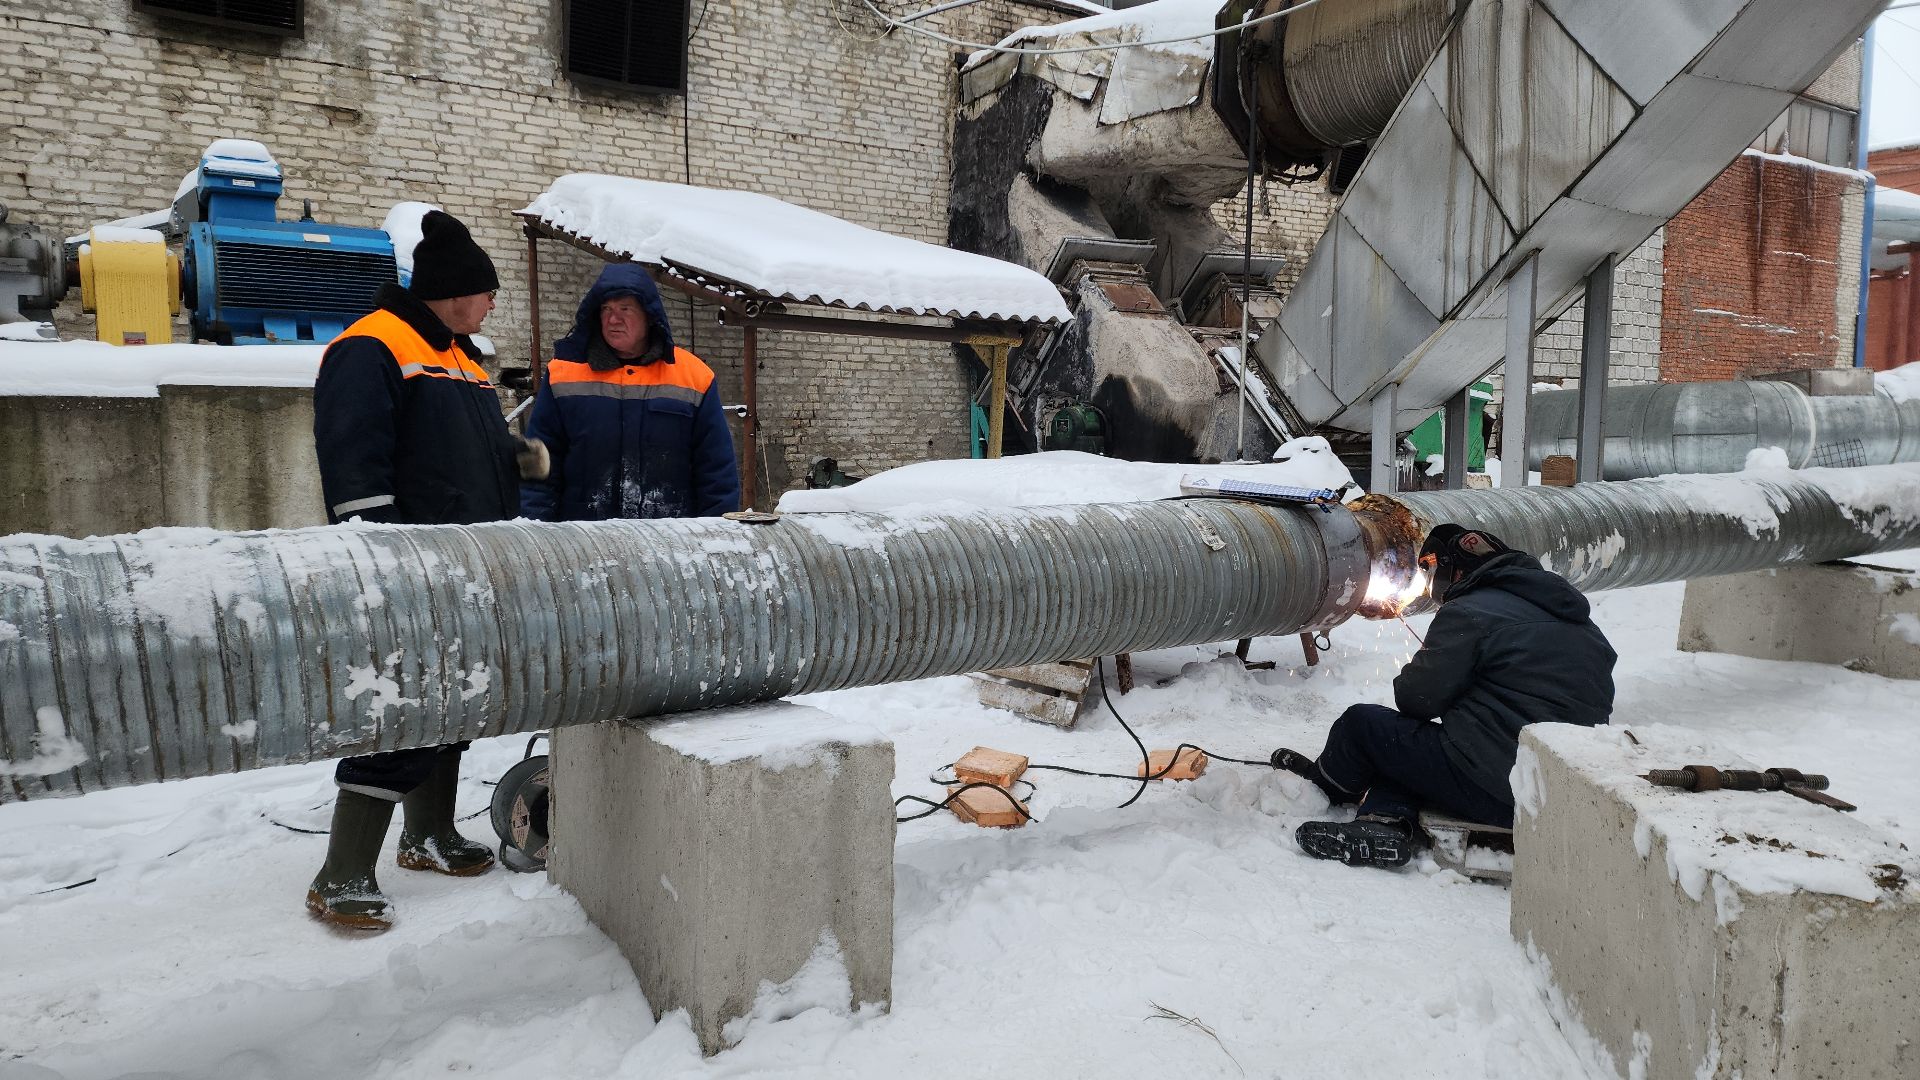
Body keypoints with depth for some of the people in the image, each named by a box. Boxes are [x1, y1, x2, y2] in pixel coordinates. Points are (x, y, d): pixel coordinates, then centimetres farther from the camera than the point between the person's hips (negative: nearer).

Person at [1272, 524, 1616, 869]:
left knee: (1361, 722, 5)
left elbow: (1417, 698, -9)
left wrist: (1409, 676, 16)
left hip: (1494, 793, -9)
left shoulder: (1468, 612, -10)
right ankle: (1385, 824, 0)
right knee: (1406, 741, 21)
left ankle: (1322, 780, 32)